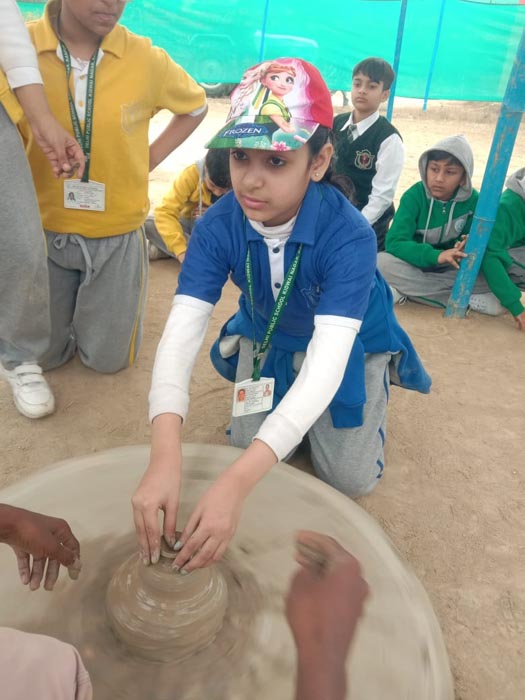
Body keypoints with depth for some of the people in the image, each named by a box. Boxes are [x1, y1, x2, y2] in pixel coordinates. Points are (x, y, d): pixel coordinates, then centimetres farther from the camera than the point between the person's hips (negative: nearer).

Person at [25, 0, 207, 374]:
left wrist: (152, 157, -1)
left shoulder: (146, 58, -12)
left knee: (108, 359, 9)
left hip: (117, 234, 0)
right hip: (44, 228, 1)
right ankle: (73, 298, 42)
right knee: (43, 355, 13)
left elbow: (196, 105, 8)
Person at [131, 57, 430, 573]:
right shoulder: (217, 226, -28)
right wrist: (165, 459, -52)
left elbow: (326, 363, -46)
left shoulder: (349, 237, -38)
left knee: (349, 480, -1)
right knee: (251, 448, 1)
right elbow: (181, 333, -36)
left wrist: (236, 483, -56)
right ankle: (280, 400, 30)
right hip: (267, 341, 3)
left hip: (349, 346, -2)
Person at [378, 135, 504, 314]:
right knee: (381, 263, -32)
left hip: (450, 269, 1)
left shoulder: (474, 201, -10)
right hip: (416, 264, -1)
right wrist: (436, 255, -38)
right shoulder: (414, 196, -16)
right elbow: (394, 242, -25)